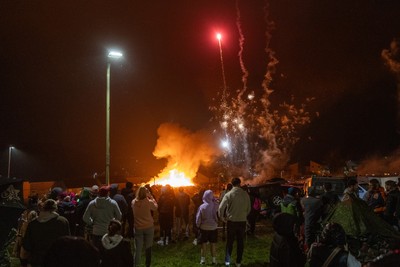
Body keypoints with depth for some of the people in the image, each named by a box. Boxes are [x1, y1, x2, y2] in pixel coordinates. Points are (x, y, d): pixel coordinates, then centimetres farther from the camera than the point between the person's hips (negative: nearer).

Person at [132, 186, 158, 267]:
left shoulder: (134, 202, -8)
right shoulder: (149, 202, -15)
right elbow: (155, 207, 3)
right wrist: (151, 197, 2)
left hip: (138, 228, 1)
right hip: (149, 227, -1)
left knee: (138, 248, 6)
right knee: (148, 248, 13)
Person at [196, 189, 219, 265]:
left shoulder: (202, 206, -14)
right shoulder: (215, 205, -14)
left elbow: (198, 218, -7)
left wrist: (198, 225, 8)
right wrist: (214, 199, 2)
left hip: (204, 227, -1)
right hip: (213, 227, 1)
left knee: (203, 244, 10)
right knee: (213, 244, 11)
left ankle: (202, 260, 13)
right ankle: (214, 260, 15)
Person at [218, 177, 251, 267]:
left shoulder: (229, 194, -10)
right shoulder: (246, 194, -3)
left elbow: (221, 207, -14)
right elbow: (249, 208, 3)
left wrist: (222, 217, 2)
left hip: (231, 221, -1)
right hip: (242, 221, 1)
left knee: (230, 241, 12)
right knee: (240, 242, 12)